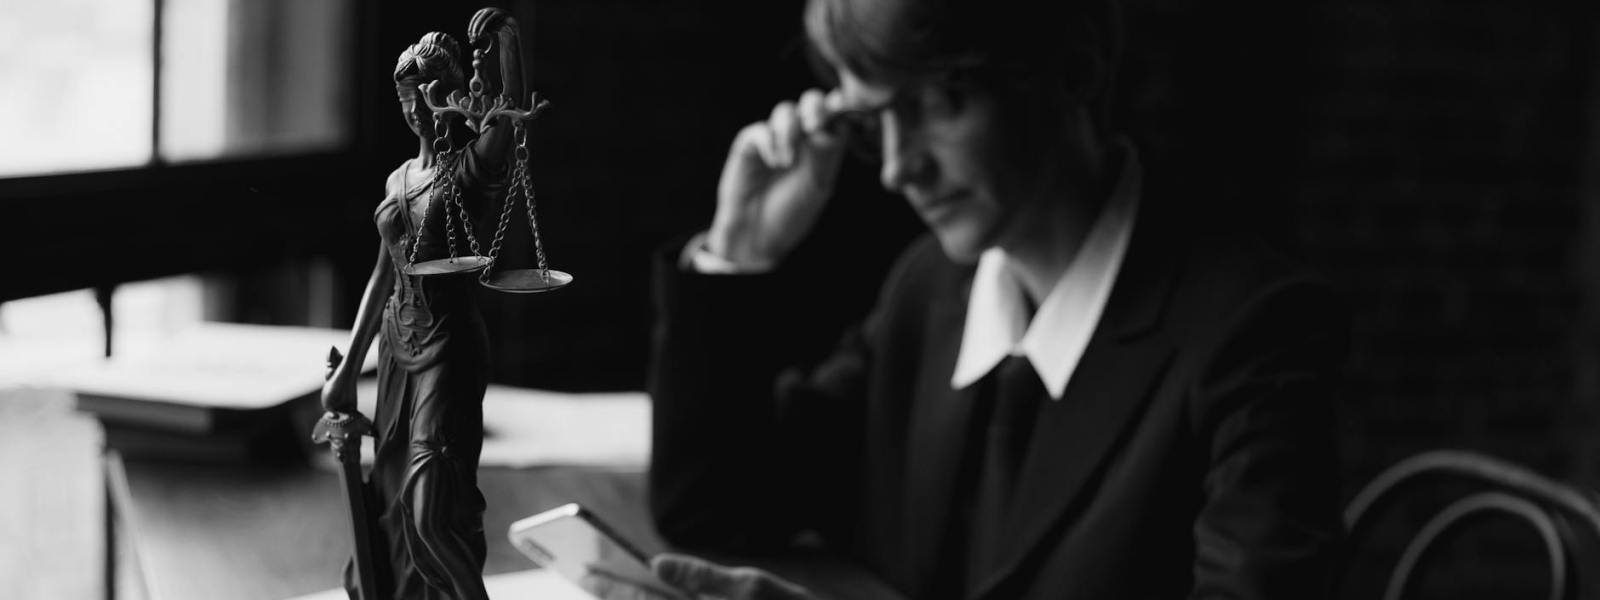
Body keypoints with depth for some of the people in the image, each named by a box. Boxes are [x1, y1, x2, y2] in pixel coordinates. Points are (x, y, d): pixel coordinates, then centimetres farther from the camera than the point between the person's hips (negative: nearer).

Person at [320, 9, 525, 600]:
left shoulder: (473, 166, -4)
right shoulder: (399, 179, 13)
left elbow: (507, 116, -26)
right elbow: (383, 277, 17)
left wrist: (506, 40, -36)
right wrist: (348, 368, 17)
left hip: (449, 347, -7)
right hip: (398, 344, 7)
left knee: (433, 505, -12)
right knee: (393, 498, 11)